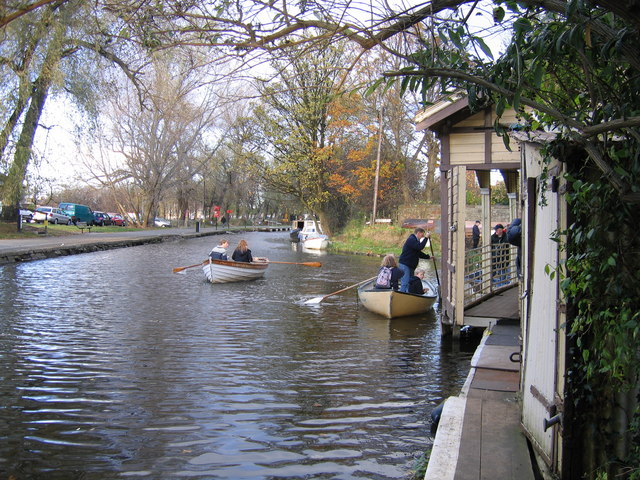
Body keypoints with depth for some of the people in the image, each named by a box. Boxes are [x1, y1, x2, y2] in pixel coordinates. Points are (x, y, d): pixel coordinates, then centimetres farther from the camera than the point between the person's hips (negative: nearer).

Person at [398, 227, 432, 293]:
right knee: (405, 283, -13)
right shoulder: (411, 239, -14)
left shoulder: (414, 240, 20)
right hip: (405, 265, -11)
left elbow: (418, 253, 27)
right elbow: (420, 247, -27)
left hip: (410, 266, 11)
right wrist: (425, 238, -18)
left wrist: (428, 257, 20)